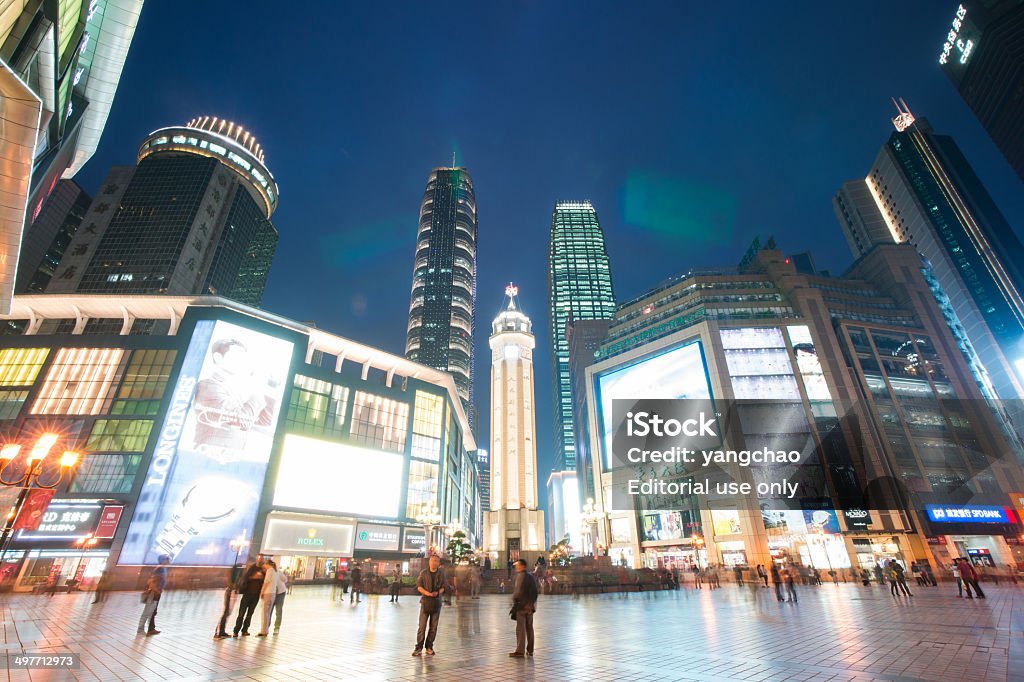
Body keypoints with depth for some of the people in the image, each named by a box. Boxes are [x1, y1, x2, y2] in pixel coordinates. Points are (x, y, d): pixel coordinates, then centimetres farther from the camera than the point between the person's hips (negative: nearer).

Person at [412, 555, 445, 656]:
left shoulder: (441, 574, 4)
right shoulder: (424, 572, 0)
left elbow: (443, 587, 8)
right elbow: (419, 586, -3)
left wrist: (438, 592, -14)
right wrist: (428, 593, -16)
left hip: (436, 602, 2)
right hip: (425, 601, -2)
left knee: (433, 627, 6)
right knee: (422, 626, -6)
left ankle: (429, 647, 19)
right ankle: (419, 647, 4)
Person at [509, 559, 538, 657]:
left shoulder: (521, 576, -14)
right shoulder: (531, 576, 11)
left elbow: (519, 591, -19)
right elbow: (535, 592, 14)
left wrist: (514, 601, -4)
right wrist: (533, 603, 17)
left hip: (522, 606, -8)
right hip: (530, 605, 8)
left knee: (520, 629, -3)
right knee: (529, 628, 14)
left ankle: (520, 651, 0)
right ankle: (530, 650, 21)